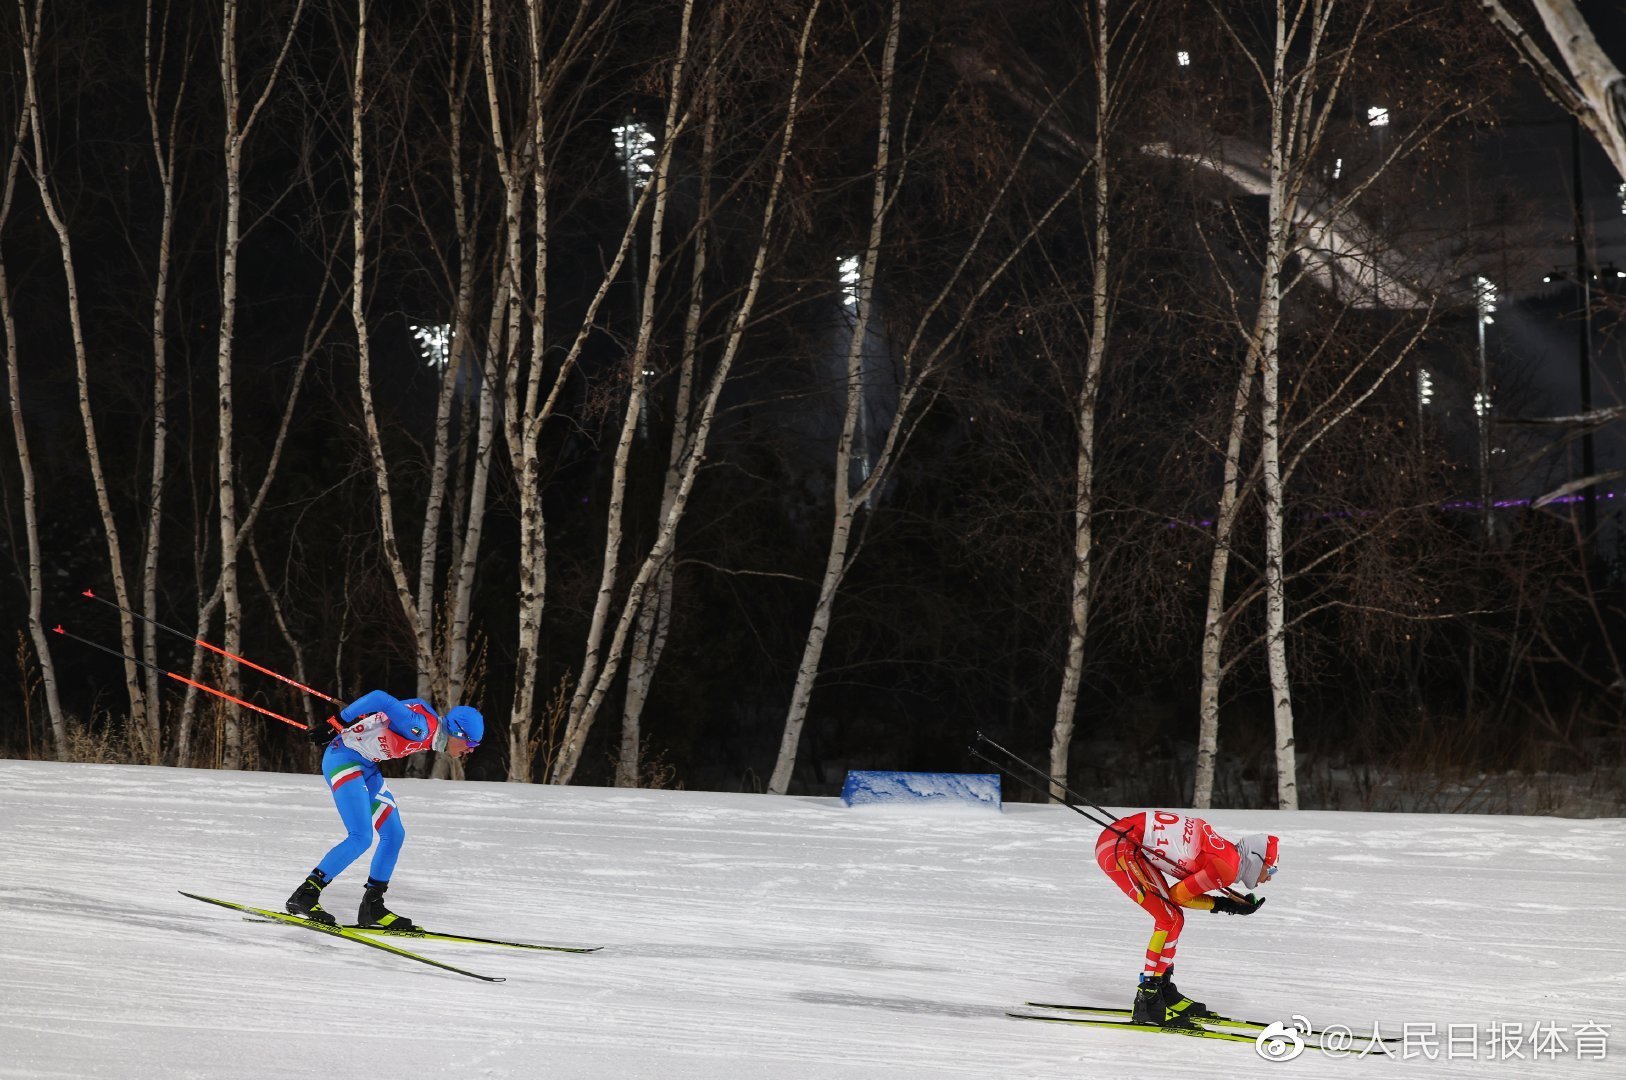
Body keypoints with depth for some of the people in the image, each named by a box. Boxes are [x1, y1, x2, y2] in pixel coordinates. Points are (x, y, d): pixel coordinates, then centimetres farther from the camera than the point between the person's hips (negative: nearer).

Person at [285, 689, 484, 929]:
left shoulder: (429, 734, 3)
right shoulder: (422, 727, -25)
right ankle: (304, 896, -13)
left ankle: (372, 906, 13)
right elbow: (379, 698, -30)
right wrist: (337, 723, -24)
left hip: (366, 766, 10)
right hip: (343, 758, -10)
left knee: (393, 835, 6)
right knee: (361, 838, -19)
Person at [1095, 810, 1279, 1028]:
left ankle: (1164, 991, 26)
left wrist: (1232, 902, 4)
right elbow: (1178, 895, -7)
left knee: (1170, 916, 16)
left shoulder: (1226, 852, 12)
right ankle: (1147, 1000, -7)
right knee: (1171, 919, -10)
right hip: (1118, 846, -10)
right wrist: (1221, 905, 2)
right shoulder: (1227, 867, -13)